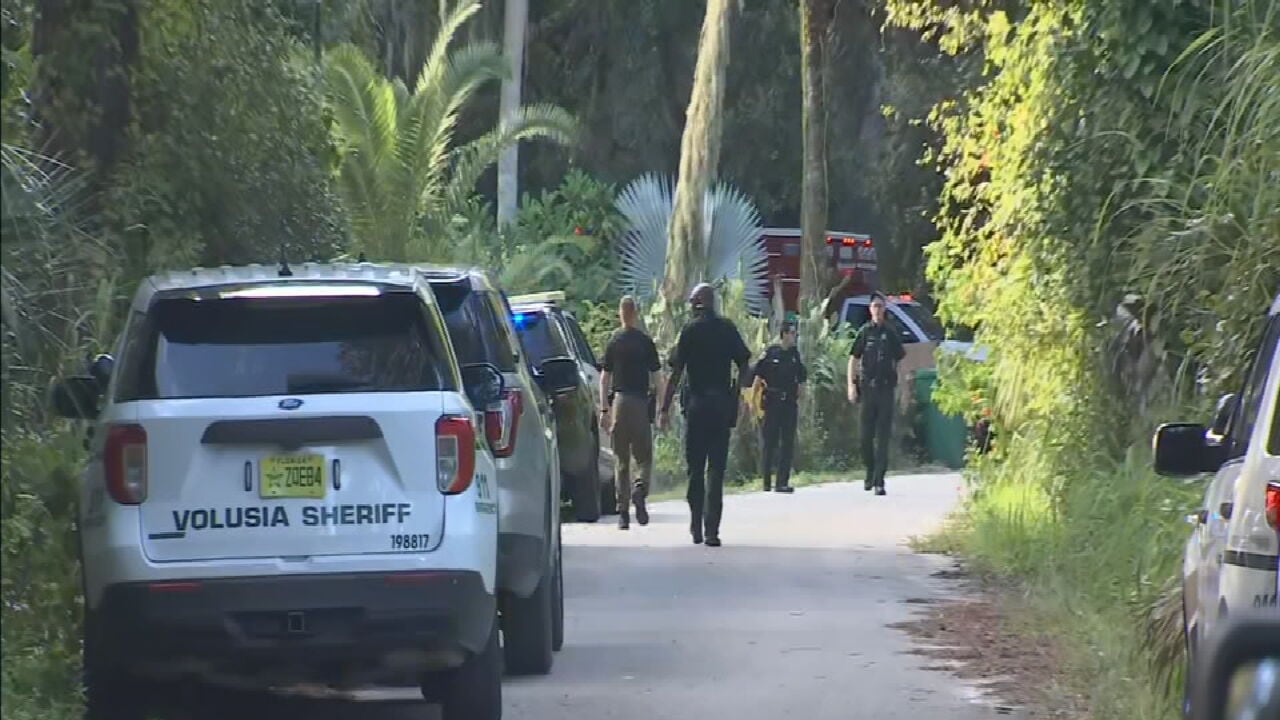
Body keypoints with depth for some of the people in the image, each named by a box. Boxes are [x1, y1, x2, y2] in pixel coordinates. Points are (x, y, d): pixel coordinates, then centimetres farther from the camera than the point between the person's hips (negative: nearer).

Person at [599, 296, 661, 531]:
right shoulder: (645, 342, 0)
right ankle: (640, 489, -22)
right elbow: (655, 378, 0)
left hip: (618, 400, 1)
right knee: (643, 456, 7)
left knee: (621, 460, 6)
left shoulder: (614, 342, 2)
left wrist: (604, 409, 4)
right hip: (640, 401, -1)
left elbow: (604, 379, 1)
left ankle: (623, 513, 4)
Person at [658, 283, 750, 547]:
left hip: (696, 405, -2)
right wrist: (735, 396, 16)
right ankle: (712, 531, -7)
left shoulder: (690, 331, -3)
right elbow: (744, 369, 4)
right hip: (722, 405, 2)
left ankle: (696, 528, 14)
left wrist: (664, 409, -3)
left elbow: (675, 374, -6)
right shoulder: (728, 329, 5)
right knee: (716, 469, 1)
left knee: (695, 469, 10)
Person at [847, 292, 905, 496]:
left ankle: (879, 480, -5)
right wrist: (851, 385, -5)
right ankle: (870, 473, 24)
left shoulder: (891, 334, 8)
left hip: (886, 389, 0)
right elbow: (853, 359, 5)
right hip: (867, 387, 0)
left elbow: (900, 362, 15)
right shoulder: (864, 332, 5)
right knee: (866, 435, 4)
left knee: (883, 436, -4)